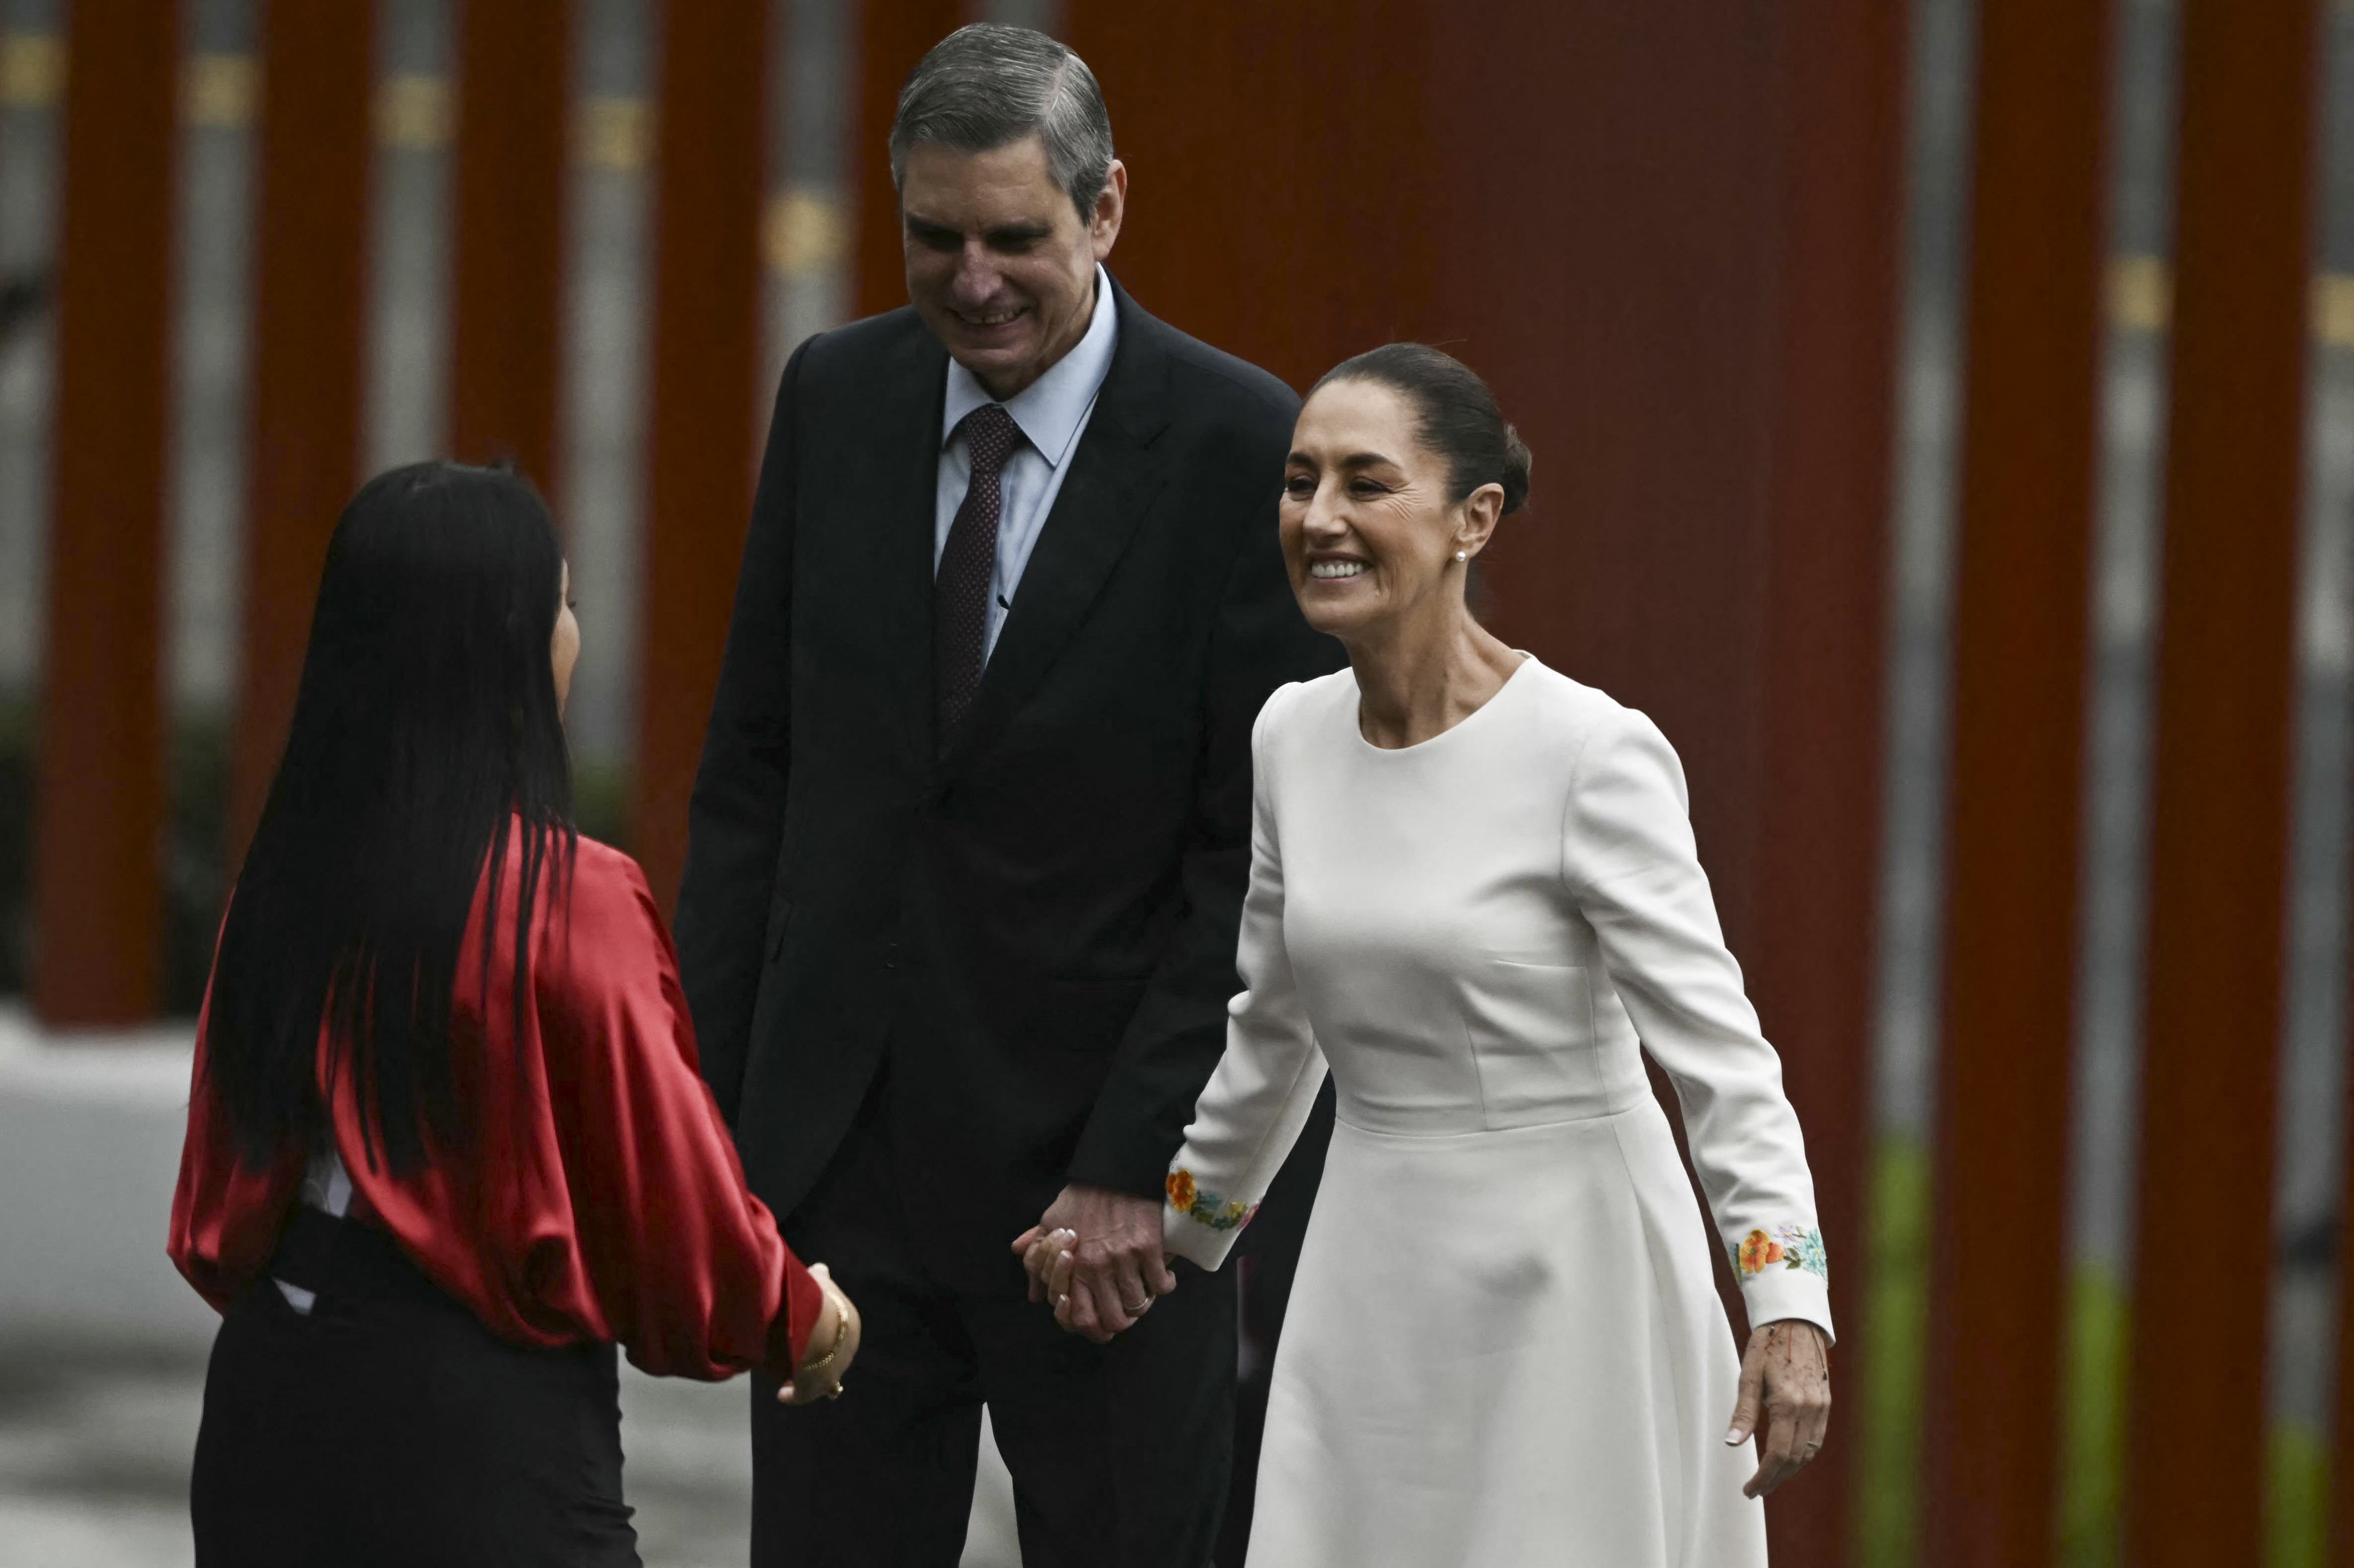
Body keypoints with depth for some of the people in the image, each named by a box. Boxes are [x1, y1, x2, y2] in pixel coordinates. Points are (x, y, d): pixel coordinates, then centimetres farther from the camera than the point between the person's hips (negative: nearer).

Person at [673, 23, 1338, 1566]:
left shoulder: (1241, 450, -9)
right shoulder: (835, 399, 5)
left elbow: (1259, 852, -10)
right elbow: (754, 765, 10)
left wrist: (1139, 1166, -15)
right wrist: (710, 1096, 4)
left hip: (1102, 1167, -4)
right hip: (844, 1147, 4)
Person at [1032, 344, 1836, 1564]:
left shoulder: (1592, 757, -16)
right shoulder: (1293, 736, 3)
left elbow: (1718, 1051, -20)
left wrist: (1790, 1309, -31)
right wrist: (1181, 1225, 28)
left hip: (1566, 1281, -6)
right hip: (1373, 1273, 6)